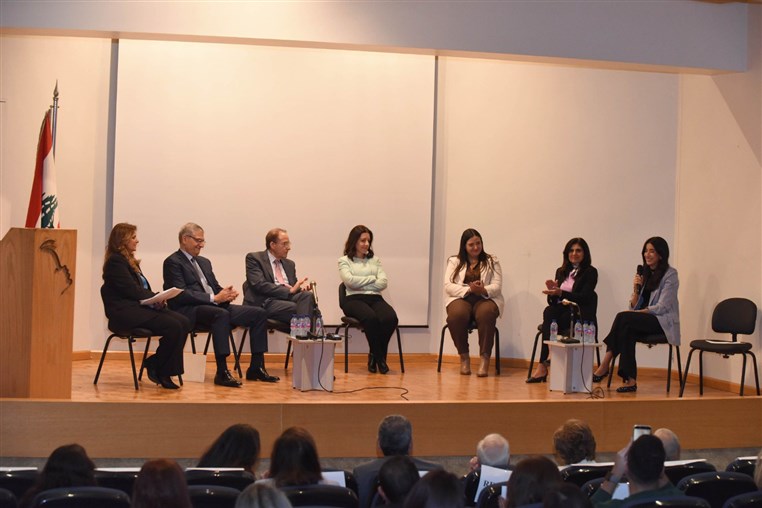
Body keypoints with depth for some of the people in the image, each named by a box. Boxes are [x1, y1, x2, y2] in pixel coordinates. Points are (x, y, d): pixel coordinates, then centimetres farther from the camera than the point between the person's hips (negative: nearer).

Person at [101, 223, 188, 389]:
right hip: (125, 312, -9)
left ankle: (164, 371, -10)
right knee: (173, 326, -26)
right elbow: (131, 290, -13)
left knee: (184, 322, -14)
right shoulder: (115, 261, -5)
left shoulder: (130, 261, 24)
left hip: (140, 307, 9)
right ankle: (157, 368, -10)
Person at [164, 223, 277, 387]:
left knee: (258, 314, -7)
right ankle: (222, 373, -39)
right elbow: (181, 294, -14)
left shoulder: (204, 262, 26)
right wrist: (214, 298, -20)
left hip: (214, 306, 9)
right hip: (189, 311, -8)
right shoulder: (173, 262, -2)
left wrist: (226, 294, -2)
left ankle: (256, 367, -6)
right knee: (221, 313, -40)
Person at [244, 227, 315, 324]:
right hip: (265, 303, -6)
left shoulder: (289, 264, 26)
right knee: (298, 309, -33)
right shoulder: (254, 258, 5)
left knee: (307, 295, -28)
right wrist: (290, 290, -16)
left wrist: (301, 287, -3)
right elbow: (260, 285, -9)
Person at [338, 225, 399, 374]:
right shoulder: (344, 261, 12)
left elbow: (383, 283, 8)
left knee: (391, 318, -31)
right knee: (370, 317, -38)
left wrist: (361, 285, -3)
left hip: (375, 298, 4)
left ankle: (375, 356, -11)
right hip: (354, 299, -4)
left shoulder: (375, 260, 23)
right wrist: (372, 279, 2)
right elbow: (350, 281, -7)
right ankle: (379, 356, -18)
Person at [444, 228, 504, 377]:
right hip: (461, 299, 0)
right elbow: (448, 286, 1)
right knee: (457, 314, -37)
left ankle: (485, 358, -28)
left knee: (486, 314, -38)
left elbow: (497, 287, 3)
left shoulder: (492, 262, 14)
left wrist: (483, 290, -20)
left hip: (485, 299, 0)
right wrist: (469, 289, -16)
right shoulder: (454, 262, 14)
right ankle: (464, 356, -18)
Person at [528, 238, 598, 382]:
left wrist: (561, 293, -20)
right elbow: (552, 301, 16)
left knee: (550, 319, -33)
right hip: (561, 311, 4)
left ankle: (543, 364, -34)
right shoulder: (561, 272, 20)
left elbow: (584, 297, -10)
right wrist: (552, 291, -8)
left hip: (580, 316, -4)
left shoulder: (590, 272, 4)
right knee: (548, 311, -32)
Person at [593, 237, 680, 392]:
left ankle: (605, 365, -25)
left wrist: (636, 313, -16)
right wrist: (636, 288, -3)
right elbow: (634, 307, 13)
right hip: (644, 321, 6)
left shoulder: (670, 275, -3)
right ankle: (630, 380, -35)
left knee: (623, 317, -28)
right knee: (627, 330, -30)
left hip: (663, 322, -6)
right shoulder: (645, 274, 17)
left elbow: (662, 307, -12)